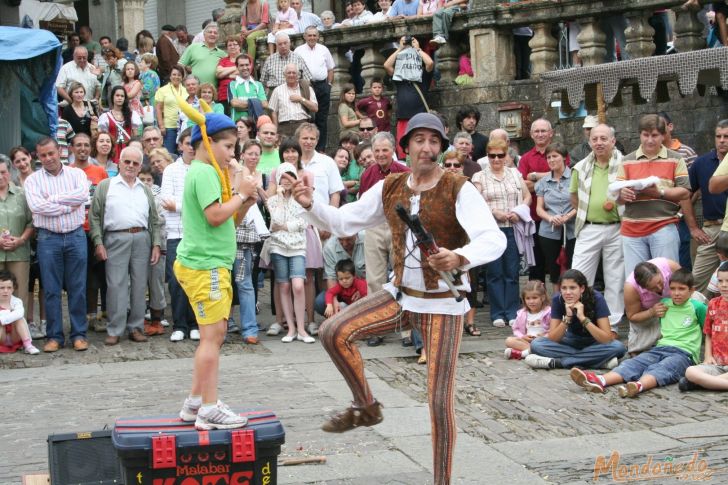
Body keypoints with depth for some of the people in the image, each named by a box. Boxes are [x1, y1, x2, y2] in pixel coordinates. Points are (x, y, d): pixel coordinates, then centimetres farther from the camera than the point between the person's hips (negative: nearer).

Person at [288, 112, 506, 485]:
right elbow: (344, 221, 6)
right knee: (333, 332, -14)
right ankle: (366, 407, 8)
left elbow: (494, 240, -26)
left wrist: (460, 256, -47)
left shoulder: (459, 190, -15)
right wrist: (311, 205, -13)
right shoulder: (389, 188, 1)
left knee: (439, 400, -5)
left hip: (442, 304, -5)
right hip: (400, 294, 5)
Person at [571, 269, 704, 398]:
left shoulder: (697, 307, 5)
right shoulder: (665, 303, 19)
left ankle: (638, 386, -68)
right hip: (660, 348, 5)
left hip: (684, 353, -5)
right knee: (634, 363, -22)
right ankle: (599, 380, -48)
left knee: (662, 369, -36)